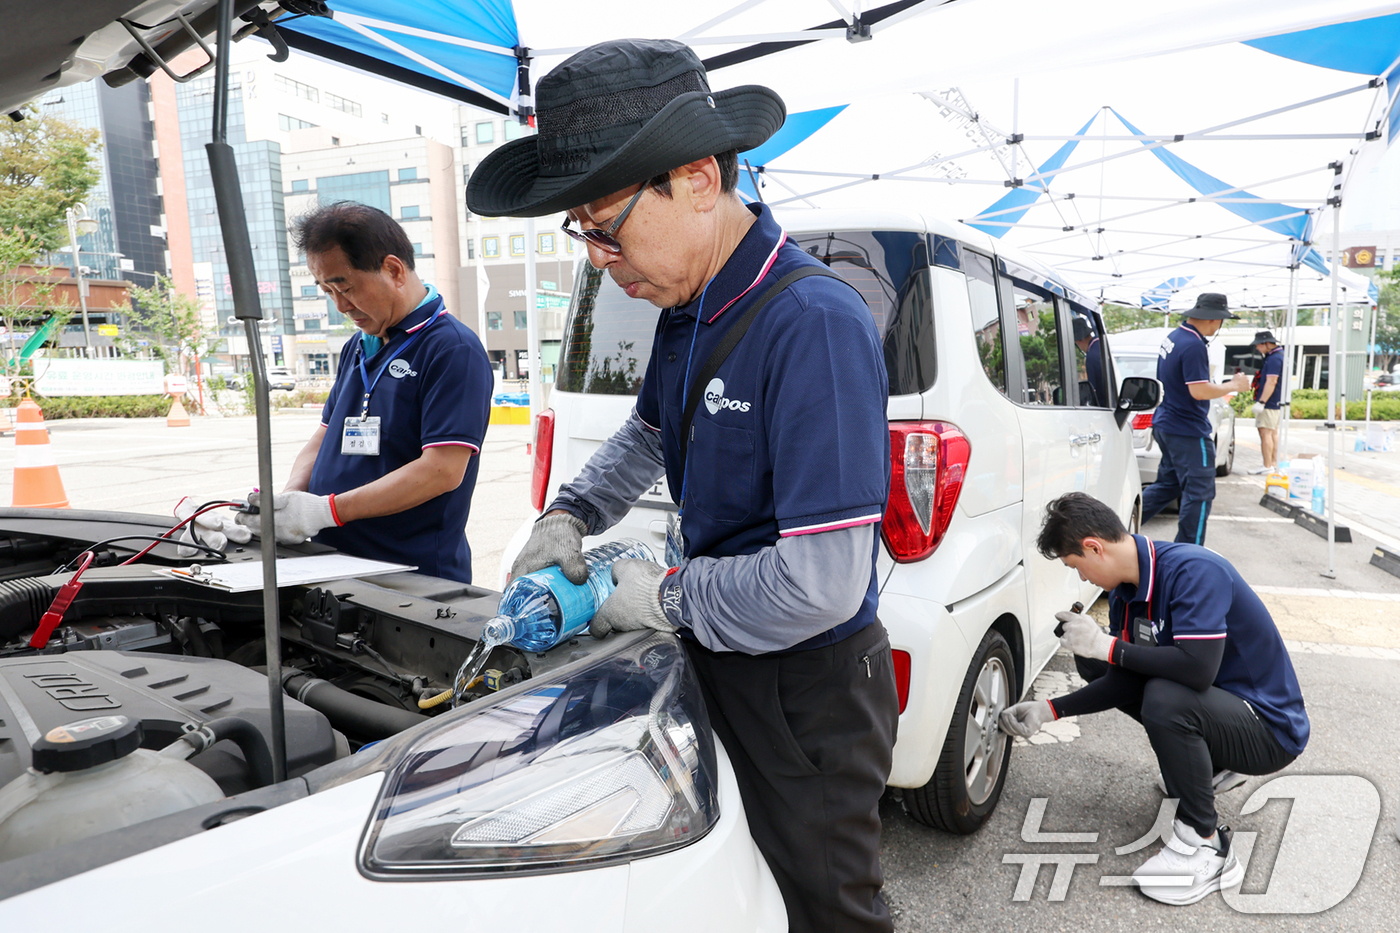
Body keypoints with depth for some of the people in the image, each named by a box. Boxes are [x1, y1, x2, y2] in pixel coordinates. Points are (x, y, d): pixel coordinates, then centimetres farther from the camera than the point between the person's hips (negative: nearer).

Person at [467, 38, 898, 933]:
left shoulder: (814, 324, -29)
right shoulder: (688, 309, 2)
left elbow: (819, 587, -32)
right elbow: (647, 433, 22)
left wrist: (666, 597, -17)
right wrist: (570, 516, 6)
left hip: (809, 696, -8)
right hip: (715, 660, 9)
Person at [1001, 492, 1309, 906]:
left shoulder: (1194, 570, -27)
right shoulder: (1124, 592, -2)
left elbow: (1198, 667, -38)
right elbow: (1124, 681, 4)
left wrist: (1107, 647, -29)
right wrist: (1049, 710, -2)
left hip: (1271, 728, -9)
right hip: (1215, 703, 9)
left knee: (1166, 698, -36)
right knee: (1090, 664, 5)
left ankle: (1206, 850, -15)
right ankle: (1211, 766, 17)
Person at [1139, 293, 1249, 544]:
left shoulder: (1173, 337, 9)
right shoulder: (1193, 346, -21)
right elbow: (1199, 391, -24)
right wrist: (1234, 385, -10)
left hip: (1165, 426, 10)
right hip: (1188, 432, -10)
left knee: (1168, 485, 19)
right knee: (1199, 494, 0)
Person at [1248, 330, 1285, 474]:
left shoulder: (1274, 359, -18)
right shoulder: (1280, 354, 16)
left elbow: (1271, 382, -24)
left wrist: (1261, 402, -24)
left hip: (1269, 403, -11)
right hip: (1277, 403, 11)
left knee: (1265, 433, -9)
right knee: (1273, 432, 15)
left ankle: (1267, 466, -9)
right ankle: (1274, 463, 21)